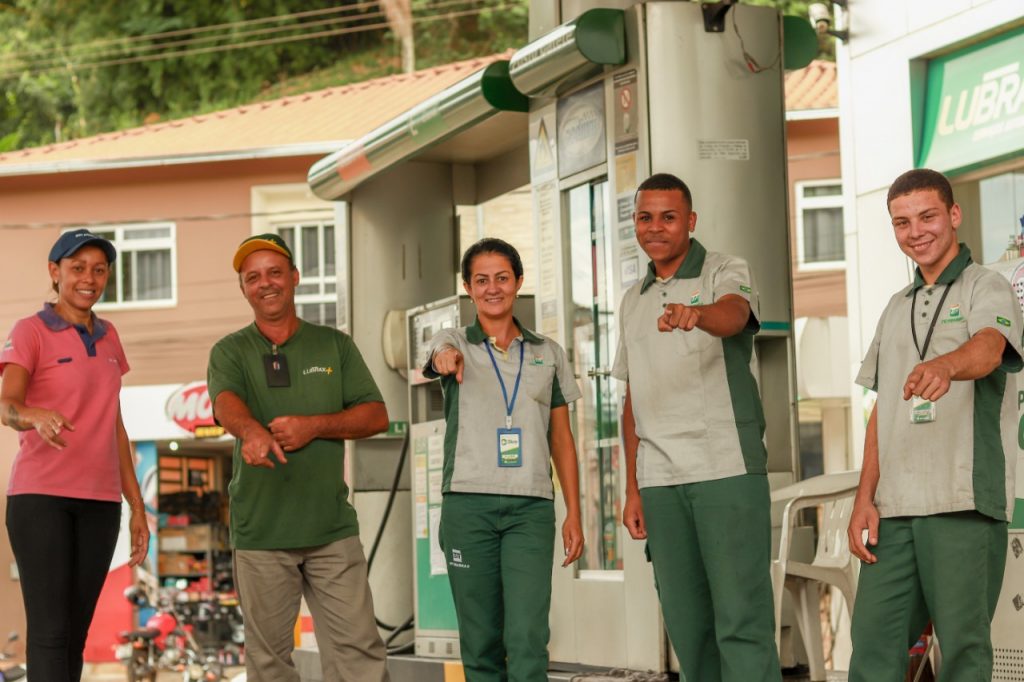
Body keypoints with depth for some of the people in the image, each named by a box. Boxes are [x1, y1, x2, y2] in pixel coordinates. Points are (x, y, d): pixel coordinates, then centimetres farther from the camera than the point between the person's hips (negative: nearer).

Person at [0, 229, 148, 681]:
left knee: (75, 635, 4)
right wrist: (37, 416, -42)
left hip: (99, 502, 5)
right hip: (40, 497, -5)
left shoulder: (108, 338, 15)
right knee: (50, 631, -11)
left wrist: (137, 506, 14)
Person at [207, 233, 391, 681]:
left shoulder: (334, 346, 10)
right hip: (259, 531, -1)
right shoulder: (230, 352, 4)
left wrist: (314, 425, -13)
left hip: (332, 528, 1)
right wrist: (252, 431, -42)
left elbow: (376, 415, 5)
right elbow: (227, 403, -17)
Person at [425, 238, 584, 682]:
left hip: (531, 507, 1)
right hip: (468, 505, 0)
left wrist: (574, 514, 6)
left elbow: (561, 439, 14)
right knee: (480, 643, 2)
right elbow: (437, 355, -19)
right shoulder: (454, 345, 7)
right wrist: (445, 357, -45)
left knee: (528, 640, -12)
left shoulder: (548, 353, 13)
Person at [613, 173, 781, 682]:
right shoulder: (633, 302, 18)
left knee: (741, 619, -9)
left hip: (727, 468, -5)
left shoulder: (725, 273, 1)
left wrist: (695, 314, -47)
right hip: (660, 481, 5)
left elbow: (733, 313, -24)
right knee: (686, 624, 5)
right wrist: (632, 489, 12)